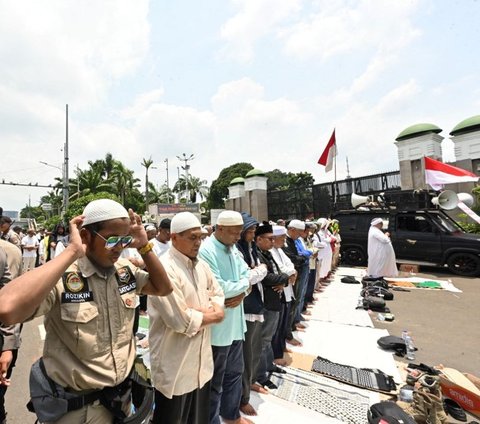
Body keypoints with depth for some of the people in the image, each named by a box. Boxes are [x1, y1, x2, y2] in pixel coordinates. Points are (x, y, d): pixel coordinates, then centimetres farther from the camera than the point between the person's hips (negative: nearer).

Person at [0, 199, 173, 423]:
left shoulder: (125, 269, -6)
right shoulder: (60, 276, -23)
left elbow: (163, 288, 0)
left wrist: (144, 246, -12)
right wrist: (72, 251, -34)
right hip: (77, 406, -5)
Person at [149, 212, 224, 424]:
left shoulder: (201, 265, 2)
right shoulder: (164, 269, -24)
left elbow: (218, 295, 8)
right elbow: (181, 321, -27)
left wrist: (207, 310, -14)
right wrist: (212, 315, -12)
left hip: (201, 358, 7)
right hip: (175, 365, -7)